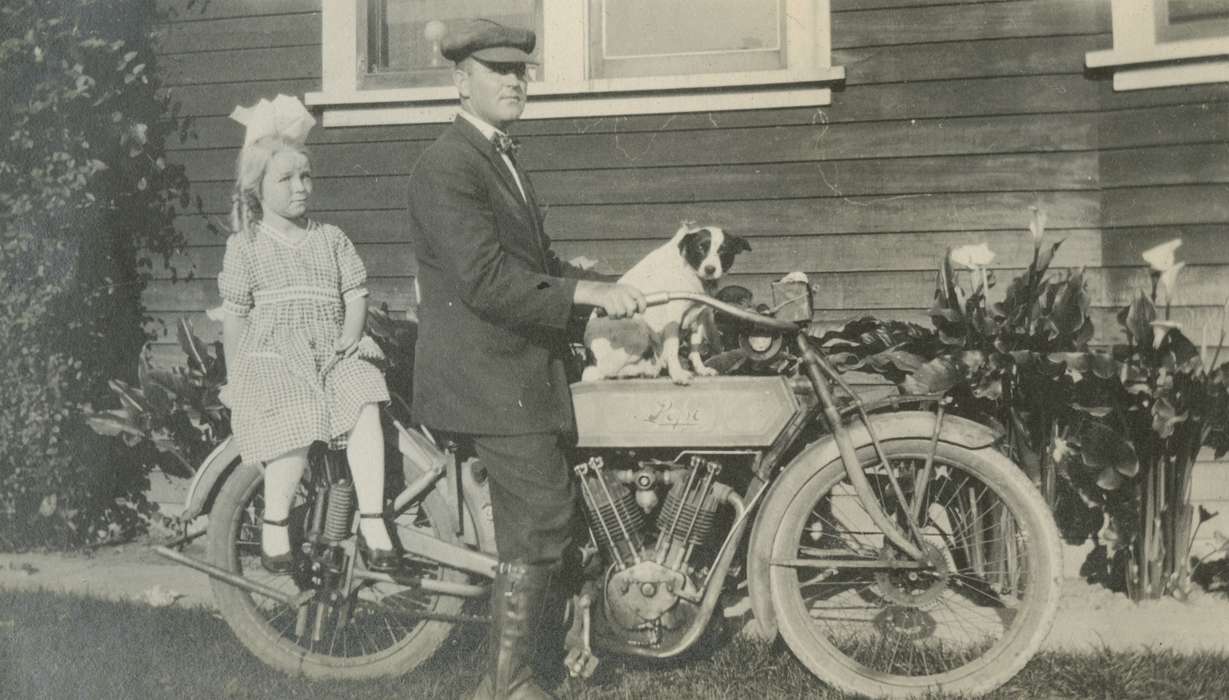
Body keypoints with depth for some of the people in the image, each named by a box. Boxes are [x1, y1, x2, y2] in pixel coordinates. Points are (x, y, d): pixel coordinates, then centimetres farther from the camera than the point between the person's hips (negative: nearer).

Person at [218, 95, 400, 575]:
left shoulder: (331, 239, 13)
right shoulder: (245, 247, 5)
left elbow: (356, 296, 9)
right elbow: (234, 315, 4)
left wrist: (348, 341, -8)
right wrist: (236, 377, 0)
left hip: (334, 356, 2)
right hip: (271, 360, -2)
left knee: (365, 402, -27)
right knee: (297, 430, -27)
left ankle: (371, 521, -23)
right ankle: (275, 525, -4)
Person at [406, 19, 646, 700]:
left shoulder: (500, 158, 18)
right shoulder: (447, 165, -15)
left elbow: (536, 261, 22)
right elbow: (485, 279, -25)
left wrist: (606, 291, 9)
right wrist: (589, 293, -24)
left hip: (517, 370, 10)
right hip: (485, 374, -10)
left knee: (530, 519, 16)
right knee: (543, 515, -11)